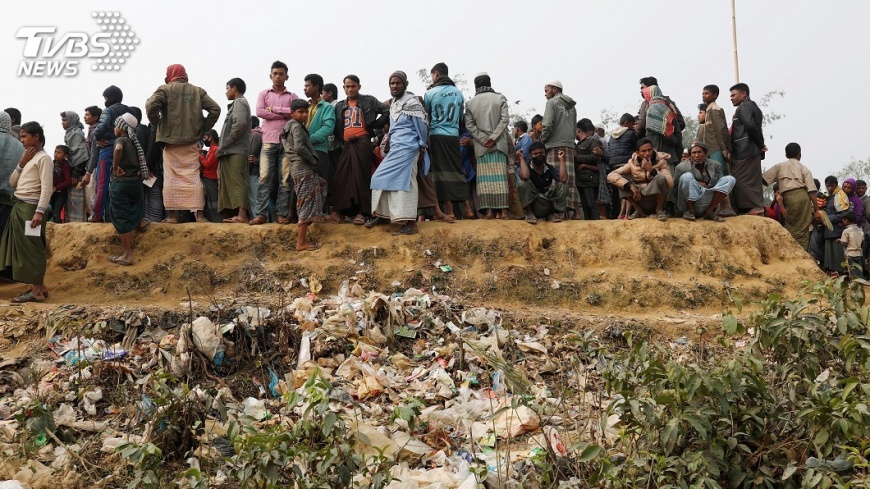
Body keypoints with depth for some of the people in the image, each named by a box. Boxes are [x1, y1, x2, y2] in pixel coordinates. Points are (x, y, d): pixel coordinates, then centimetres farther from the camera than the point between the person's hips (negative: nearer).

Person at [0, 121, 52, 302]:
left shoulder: (43, 158, -9)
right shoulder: (27, 158, 18)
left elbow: (46, 188, -16)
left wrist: (40, 212, -24)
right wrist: (22, 163, 4)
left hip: (31, 208, -9)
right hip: (18, 207, 9)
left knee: (32, 247, -6)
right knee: (22, 246, 10)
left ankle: (37, 290, -2)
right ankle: (37, 284, 17)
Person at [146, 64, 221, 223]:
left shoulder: (165, 89, 0)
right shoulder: (197, 91, 10)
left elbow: (151, 105, -15)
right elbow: (215, 109, 3)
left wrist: (157, 123, 0)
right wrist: (203, 128, 9)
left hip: (170, 141, -2)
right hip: (191, 141, 2)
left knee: (171, 178, 2)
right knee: (193, 177, 3)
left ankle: (172, 214, 2)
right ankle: (199, 214, -2)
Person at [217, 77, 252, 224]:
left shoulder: (239, 102, -2)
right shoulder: (238, 104, 27)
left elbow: (240, 124, -19)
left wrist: (224, 144, -13)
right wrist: (222, 148, 14)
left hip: (236, 151, -10)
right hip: (232, 152, 10)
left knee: (237, 182, -16)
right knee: (232, 184, 6)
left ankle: (242, 215, -22)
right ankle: (239, 215, 3)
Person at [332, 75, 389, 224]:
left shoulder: (368, 101, 7)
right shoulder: (339, 106, 19)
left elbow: (387, 111, 1)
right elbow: (335, 126, 21)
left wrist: (374, 125, -1)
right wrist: (339, 138, 6)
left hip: (362, 142, -4)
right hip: (346, 144, 4)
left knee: (361, 177, -7)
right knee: (342, 177, -2)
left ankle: (362, 212, -6)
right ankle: (338, 210, 2)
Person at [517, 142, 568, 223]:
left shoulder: (550, 169, 5)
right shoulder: (527, 168, -3)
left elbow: (563, 179, -13)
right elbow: (524, 177, -30)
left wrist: (561, 160, -7)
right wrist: (521, 158, -18)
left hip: (548, 206, 3)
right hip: (531, 204, -3)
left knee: (562, 186, -17)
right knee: (524, 183, -26)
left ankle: (553, 213, -1)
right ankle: (529, 213, -12)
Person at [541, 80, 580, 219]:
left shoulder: (552, 102, 0)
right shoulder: (571, 106, 21)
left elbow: (548, 125, -10)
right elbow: (575, 128, 20)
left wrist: (542, 141, 2)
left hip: (555, 145, -6)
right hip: (570, 145, 7)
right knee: (569, 178, 5)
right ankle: (576, 211, 0)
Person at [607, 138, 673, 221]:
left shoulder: (660, 161, -6)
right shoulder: (633, 163, -3)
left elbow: (670, 183, -20)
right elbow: (611, 176, -15)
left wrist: (652, 170, -29)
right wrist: (631, 186, -27)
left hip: (656, 201, -2)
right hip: (638, 199, 2)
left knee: (660, 178, -30)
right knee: (620, 178, -16)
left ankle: (659, 210, -8)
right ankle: (639, 211, -6)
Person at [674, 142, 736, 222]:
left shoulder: (715, 165, 7)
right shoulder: (681, 167, -2)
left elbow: (720, 184, 10)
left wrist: (707, 186, -9)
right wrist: (695, 184, -10)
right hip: (688, 204, -3)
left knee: (730, 179, -9)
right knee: (687, 176, -25)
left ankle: (708, 212, -15)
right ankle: (690, 211, -15)